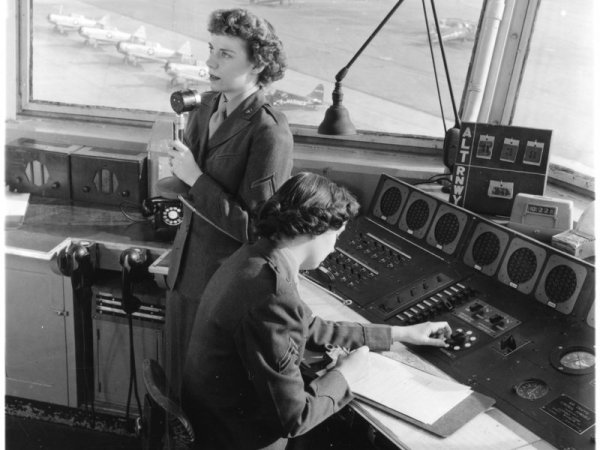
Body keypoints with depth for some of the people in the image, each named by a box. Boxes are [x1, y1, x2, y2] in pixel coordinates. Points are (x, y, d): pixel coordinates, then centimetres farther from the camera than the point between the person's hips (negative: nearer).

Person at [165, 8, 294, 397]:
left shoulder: (268, 132, -22)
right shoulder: (208, 106, 2)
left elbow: (255, 229, -23)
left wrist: (195, 179, -22)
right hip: (188, 271, 7)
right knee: (179, 379, 22)